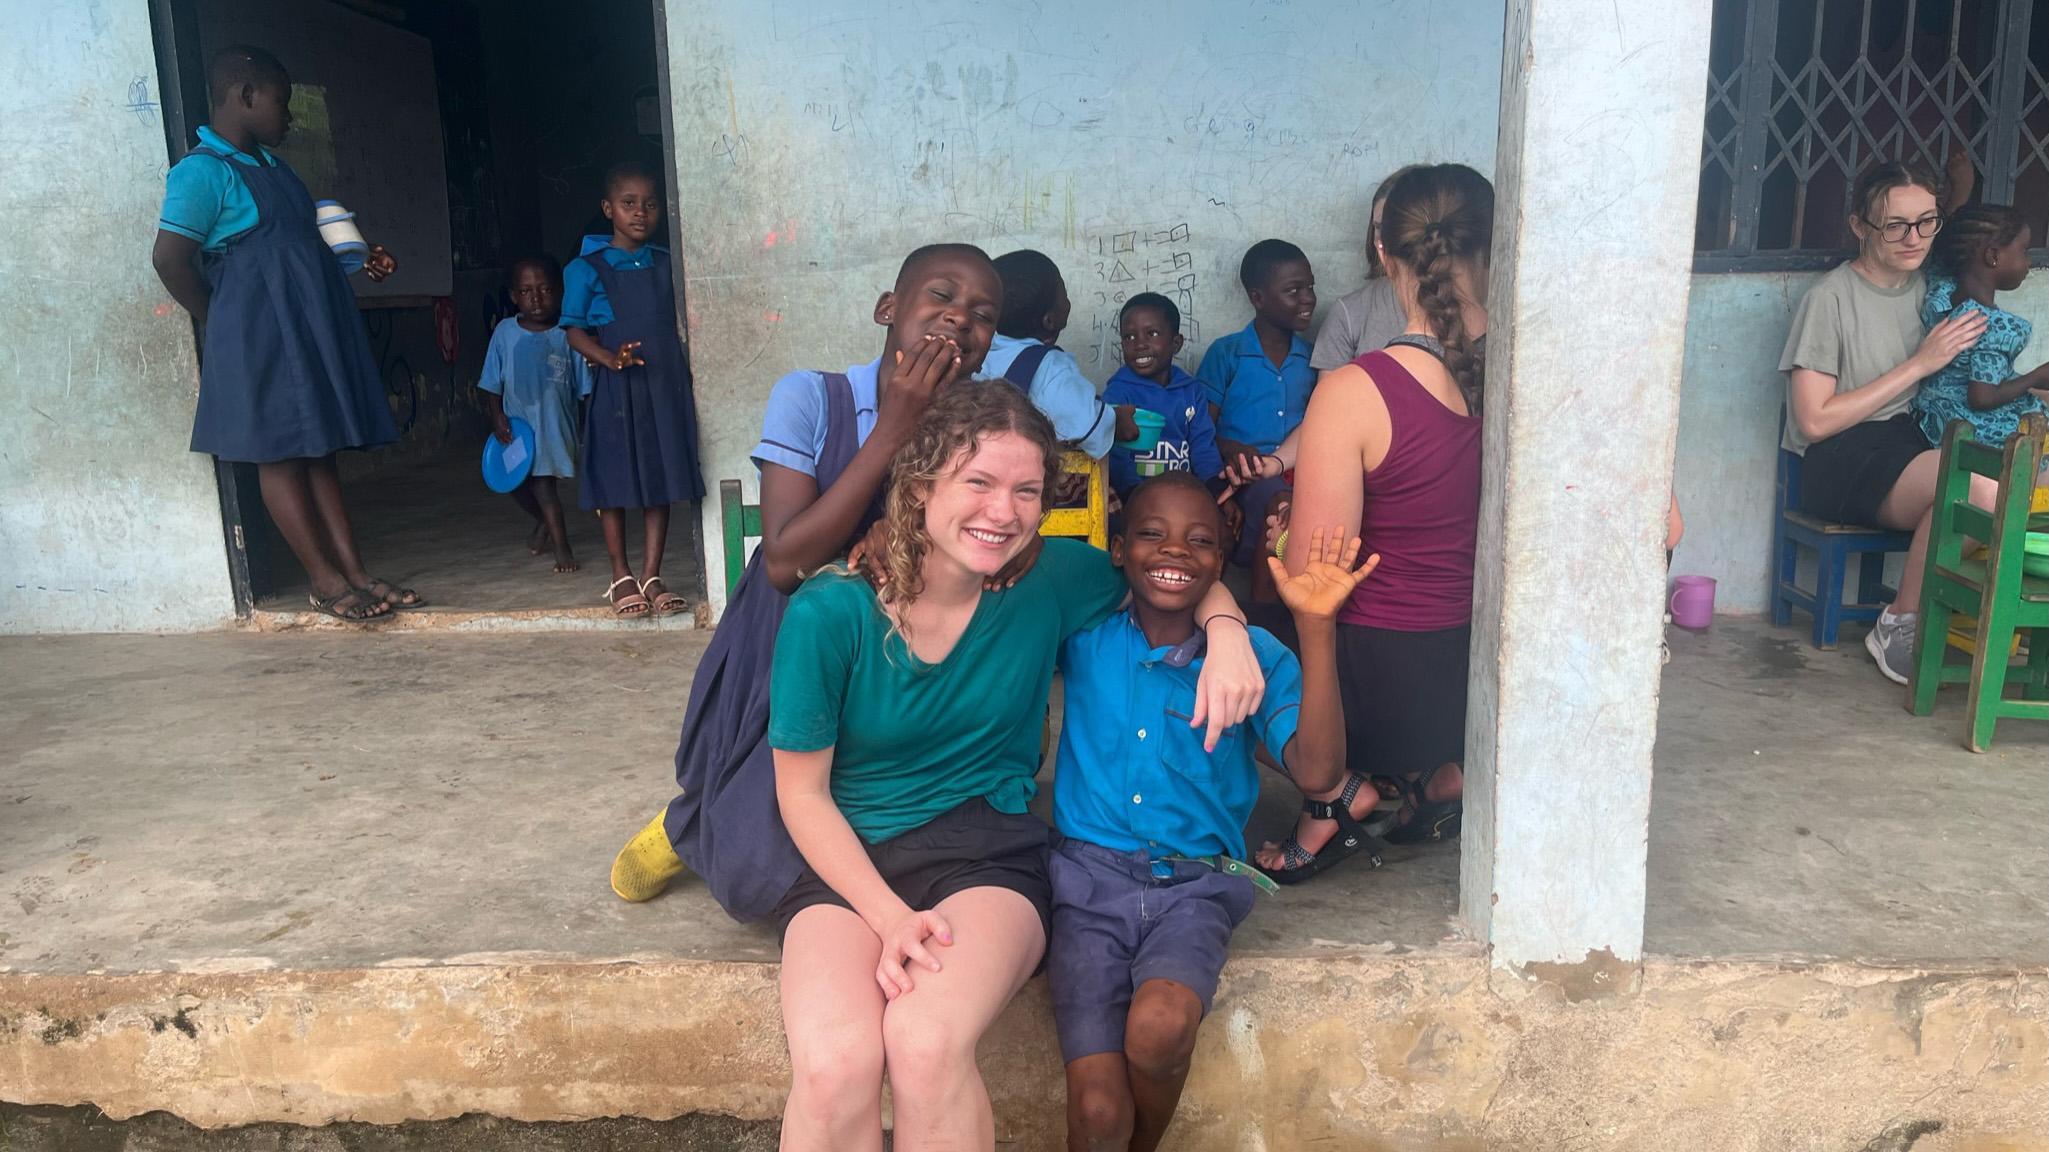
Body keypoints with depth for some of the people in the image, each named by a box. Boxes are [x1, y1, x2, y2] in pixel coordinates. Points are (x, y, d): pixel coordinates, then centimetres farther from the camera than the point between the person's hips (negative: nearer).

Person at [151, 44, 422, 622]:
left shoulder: (271, 165, 16)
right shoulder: (202, 171, -10)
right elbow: (170, 257, -14)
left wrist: (360, 261, 13)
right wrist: (223, 325, -7)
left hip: (312, 325, 8)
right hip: (261, 335, -8)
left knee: (319, 451, 8)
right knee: (281, 454, -2)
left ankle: (356, 574, 10)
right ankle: (326, 582, 2)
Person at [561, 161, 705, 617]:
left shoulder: (667, 264, 9)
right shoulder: (586, 269, -2)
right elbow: (576, 332, -5)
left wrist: (687, 368, 5)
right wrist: (610, 358, -21)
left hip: (666, 383, 3)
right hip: (615, 389, -3)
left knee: (662, 479, 5)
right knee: (616, 482, 3)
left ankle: (652, 576, 14)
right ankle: (621, 578, 16)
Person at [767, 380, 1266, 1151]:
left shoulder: (1051, 579, -2)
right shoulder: (828, 614, -9)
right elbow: (802, 792, -2)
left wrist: (1226, 630, -7)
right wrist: (888, 916, -14)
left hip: (987, 853, 1)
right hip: (849, 861, 0)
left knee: (926, 1045, -31)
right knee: (834, 1066, -31)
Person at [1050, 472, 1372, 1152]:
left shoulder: (1254, 656, 4)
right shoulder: (1083, 636, 6)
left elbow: (1317, 772, -11)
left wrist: (1316, 627, -18)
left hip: (1194, 887, 0)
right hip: (1090, 877, 0)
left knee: (1161, 1026, -31)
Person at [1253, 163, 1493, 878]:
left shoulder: (1352, 393, -20)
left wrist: (1283, 536, 7)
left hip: (1383, 694, -5)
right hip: (1497, 689, 5)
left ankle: (1337, 788, 8)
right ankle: (1439, 775, 21)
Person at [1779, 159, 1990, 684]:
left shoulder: (1928, 287, 15)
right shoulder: (1830, 298, -5)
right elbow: (1815, 421, -10)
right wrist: (1918, 364, -9)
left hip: (1909, 444, 6)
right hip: (1839, 463, -6)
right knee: (1976, 485, -33)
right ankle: (1899, 625, -12)